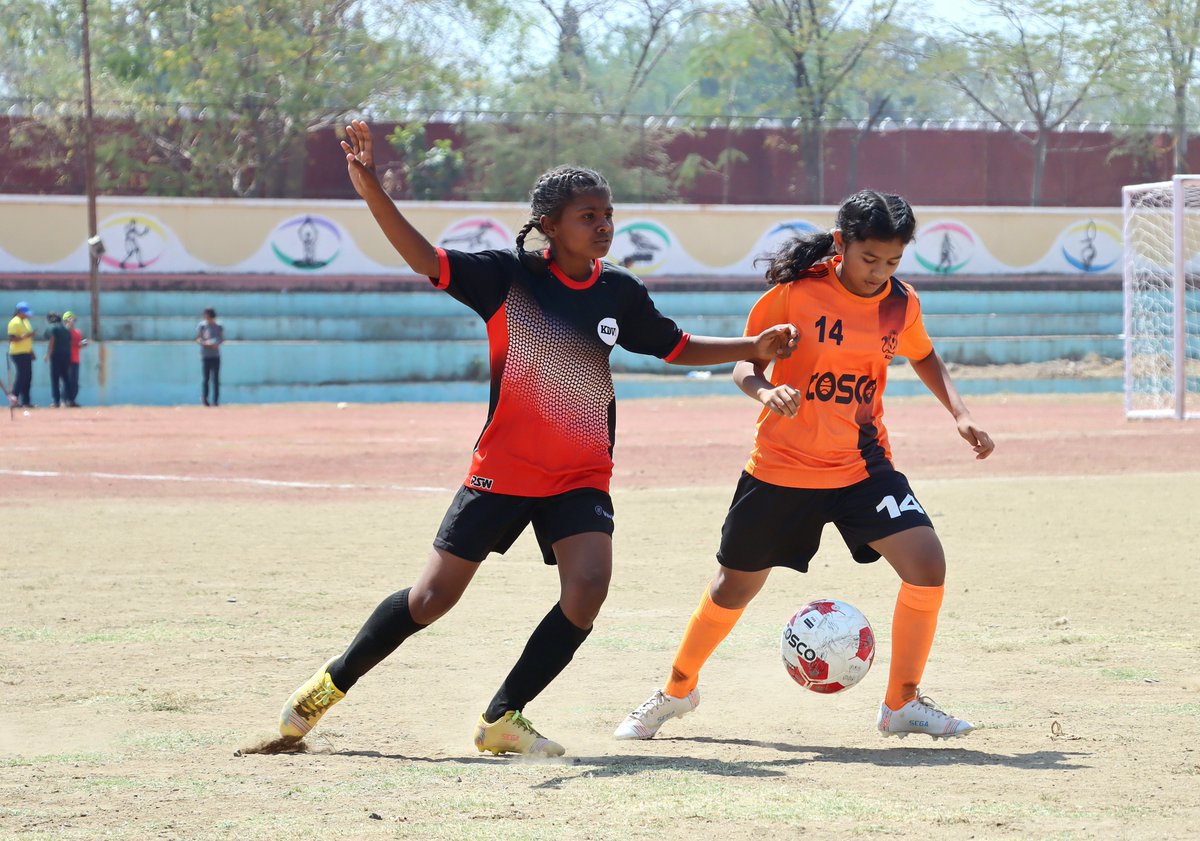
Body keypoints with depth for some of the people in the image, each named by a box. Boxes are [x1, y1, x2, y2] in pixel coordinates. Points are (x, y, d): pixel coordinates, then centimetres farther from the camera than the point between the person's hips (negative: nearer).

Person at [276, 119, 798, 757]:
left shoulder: (619, 293, 3)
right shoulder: (510, 276, -9)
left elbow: (678, 348, 17)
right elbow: (427, 261, -18)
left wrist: (751, 349, 6)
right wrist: (373, 192, -32)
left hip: (582, 478, 3)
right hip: (504, 469, -3)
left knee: (588, 587, -20)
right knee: (433, 597, -2)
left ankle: (503, 717, -5)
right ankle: (334, 681, 21)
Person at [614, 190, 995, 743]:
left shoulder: (901, 303, -3)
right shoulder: (796, 291, -15)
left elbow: (923, 356, 17)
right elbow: (745, 362, -7)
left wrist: (959, 413, 4)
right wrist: (764, 390, -29)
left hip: (863, 465, 2)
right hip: (781, 468, -2)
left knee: (927, 565, -17)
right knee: (735, 587, 10)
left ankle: (902, 703, 1)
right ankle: (677, 690, 37)